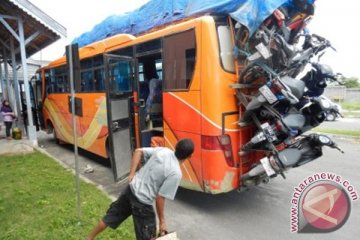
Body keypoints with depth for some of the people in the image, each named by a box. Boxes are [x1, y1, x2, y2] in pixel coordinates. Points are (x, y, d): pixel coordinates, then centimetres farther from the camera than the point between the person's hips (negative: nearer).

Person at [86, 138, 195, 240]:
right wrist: (162, 221, -6)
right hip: (142, 202, -7)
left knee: (111, 216, 28)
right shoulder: (176, 173, -21)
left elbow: (138, 151, 2)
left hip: (131, 189, 7)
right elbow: (160, 198, -19)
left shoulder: (162, 150, -4)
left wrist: (132, 174, 5)